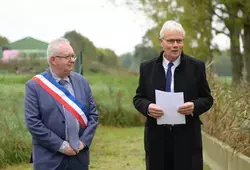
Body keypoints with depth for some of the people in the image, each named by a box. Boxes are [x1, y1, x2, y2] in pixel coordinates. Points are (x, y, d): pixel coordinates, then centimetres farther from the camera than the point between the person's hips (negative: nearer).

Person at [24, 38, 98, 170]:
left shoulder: (82, 82, 8)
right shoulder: (35, 85, -5)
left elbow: (93, 114, 10)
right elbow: (32, 122, -11)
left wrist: (84, 141, -5)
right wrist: (61, 145, -13)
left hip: (79, 156, 4)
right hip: (49, 159, -4)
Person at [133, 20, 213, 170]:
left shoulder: (197, 67, 2)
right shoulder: (147, 67, 7)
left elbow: (207, 98, 6)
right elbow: (138, 98, 11)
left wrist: (194, 106, -16)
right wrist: (147, 107, -12)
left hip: (187, 138, -1)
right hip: (157, 139, 1)